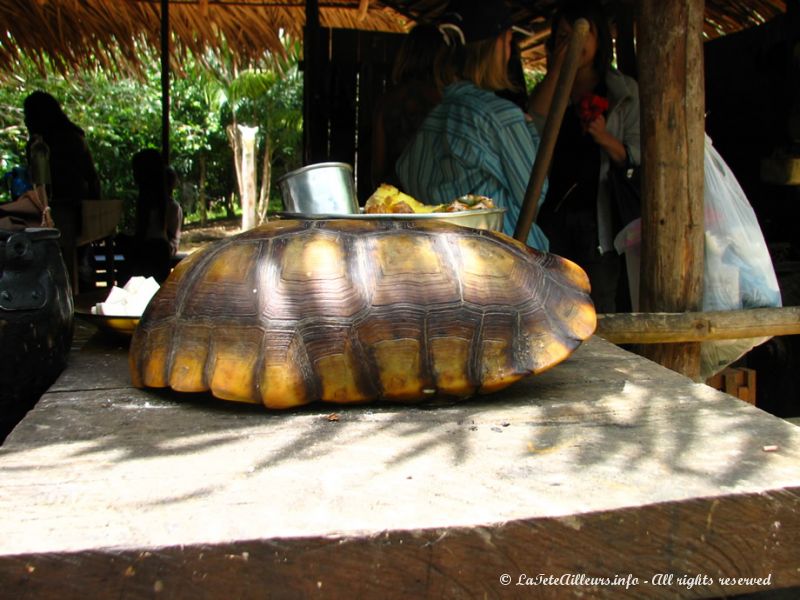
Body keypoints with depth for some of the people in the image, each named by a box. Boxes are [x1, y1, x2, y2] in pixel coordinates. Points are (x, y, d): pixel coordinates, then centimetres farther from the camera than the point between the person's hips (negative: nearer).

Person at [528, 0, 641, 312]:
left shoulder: (624, 91, 6)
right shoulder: (547, 89, 15)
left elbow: (638, 158, 2)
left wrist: (605, 138, -17)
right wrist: (556, 68, -6)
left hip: (598, 216, -2)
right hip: (553, 214, 2)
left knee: (599, 309, -2)